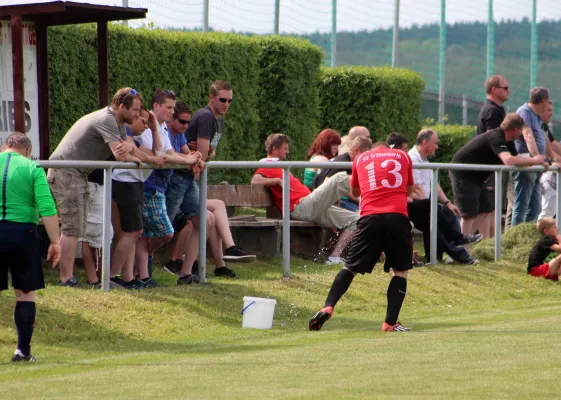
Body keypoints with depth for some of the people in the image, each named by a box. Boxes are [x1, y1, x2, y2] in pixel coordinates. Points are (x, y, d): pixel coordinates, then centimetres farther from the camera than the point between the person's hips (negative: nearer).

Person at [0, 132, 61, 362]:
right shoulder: (32, 168, 1)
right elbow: (47, 208, -8)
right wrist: (55, 242, -5)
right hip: (22, 233, -1)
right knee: (26, 293, 9)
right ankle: (23, 350, 7)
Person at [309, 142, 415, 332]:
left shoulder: (360, 159, 20)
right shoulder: (403, 156, 19)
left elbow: (354, 192, 33)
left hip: (370, 218, 1)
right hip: (398, 217, -1)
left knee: (351, 267, 11)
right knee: (400, 270, 12)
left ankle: (327, 308, -5)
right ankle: (390, 322, 3)